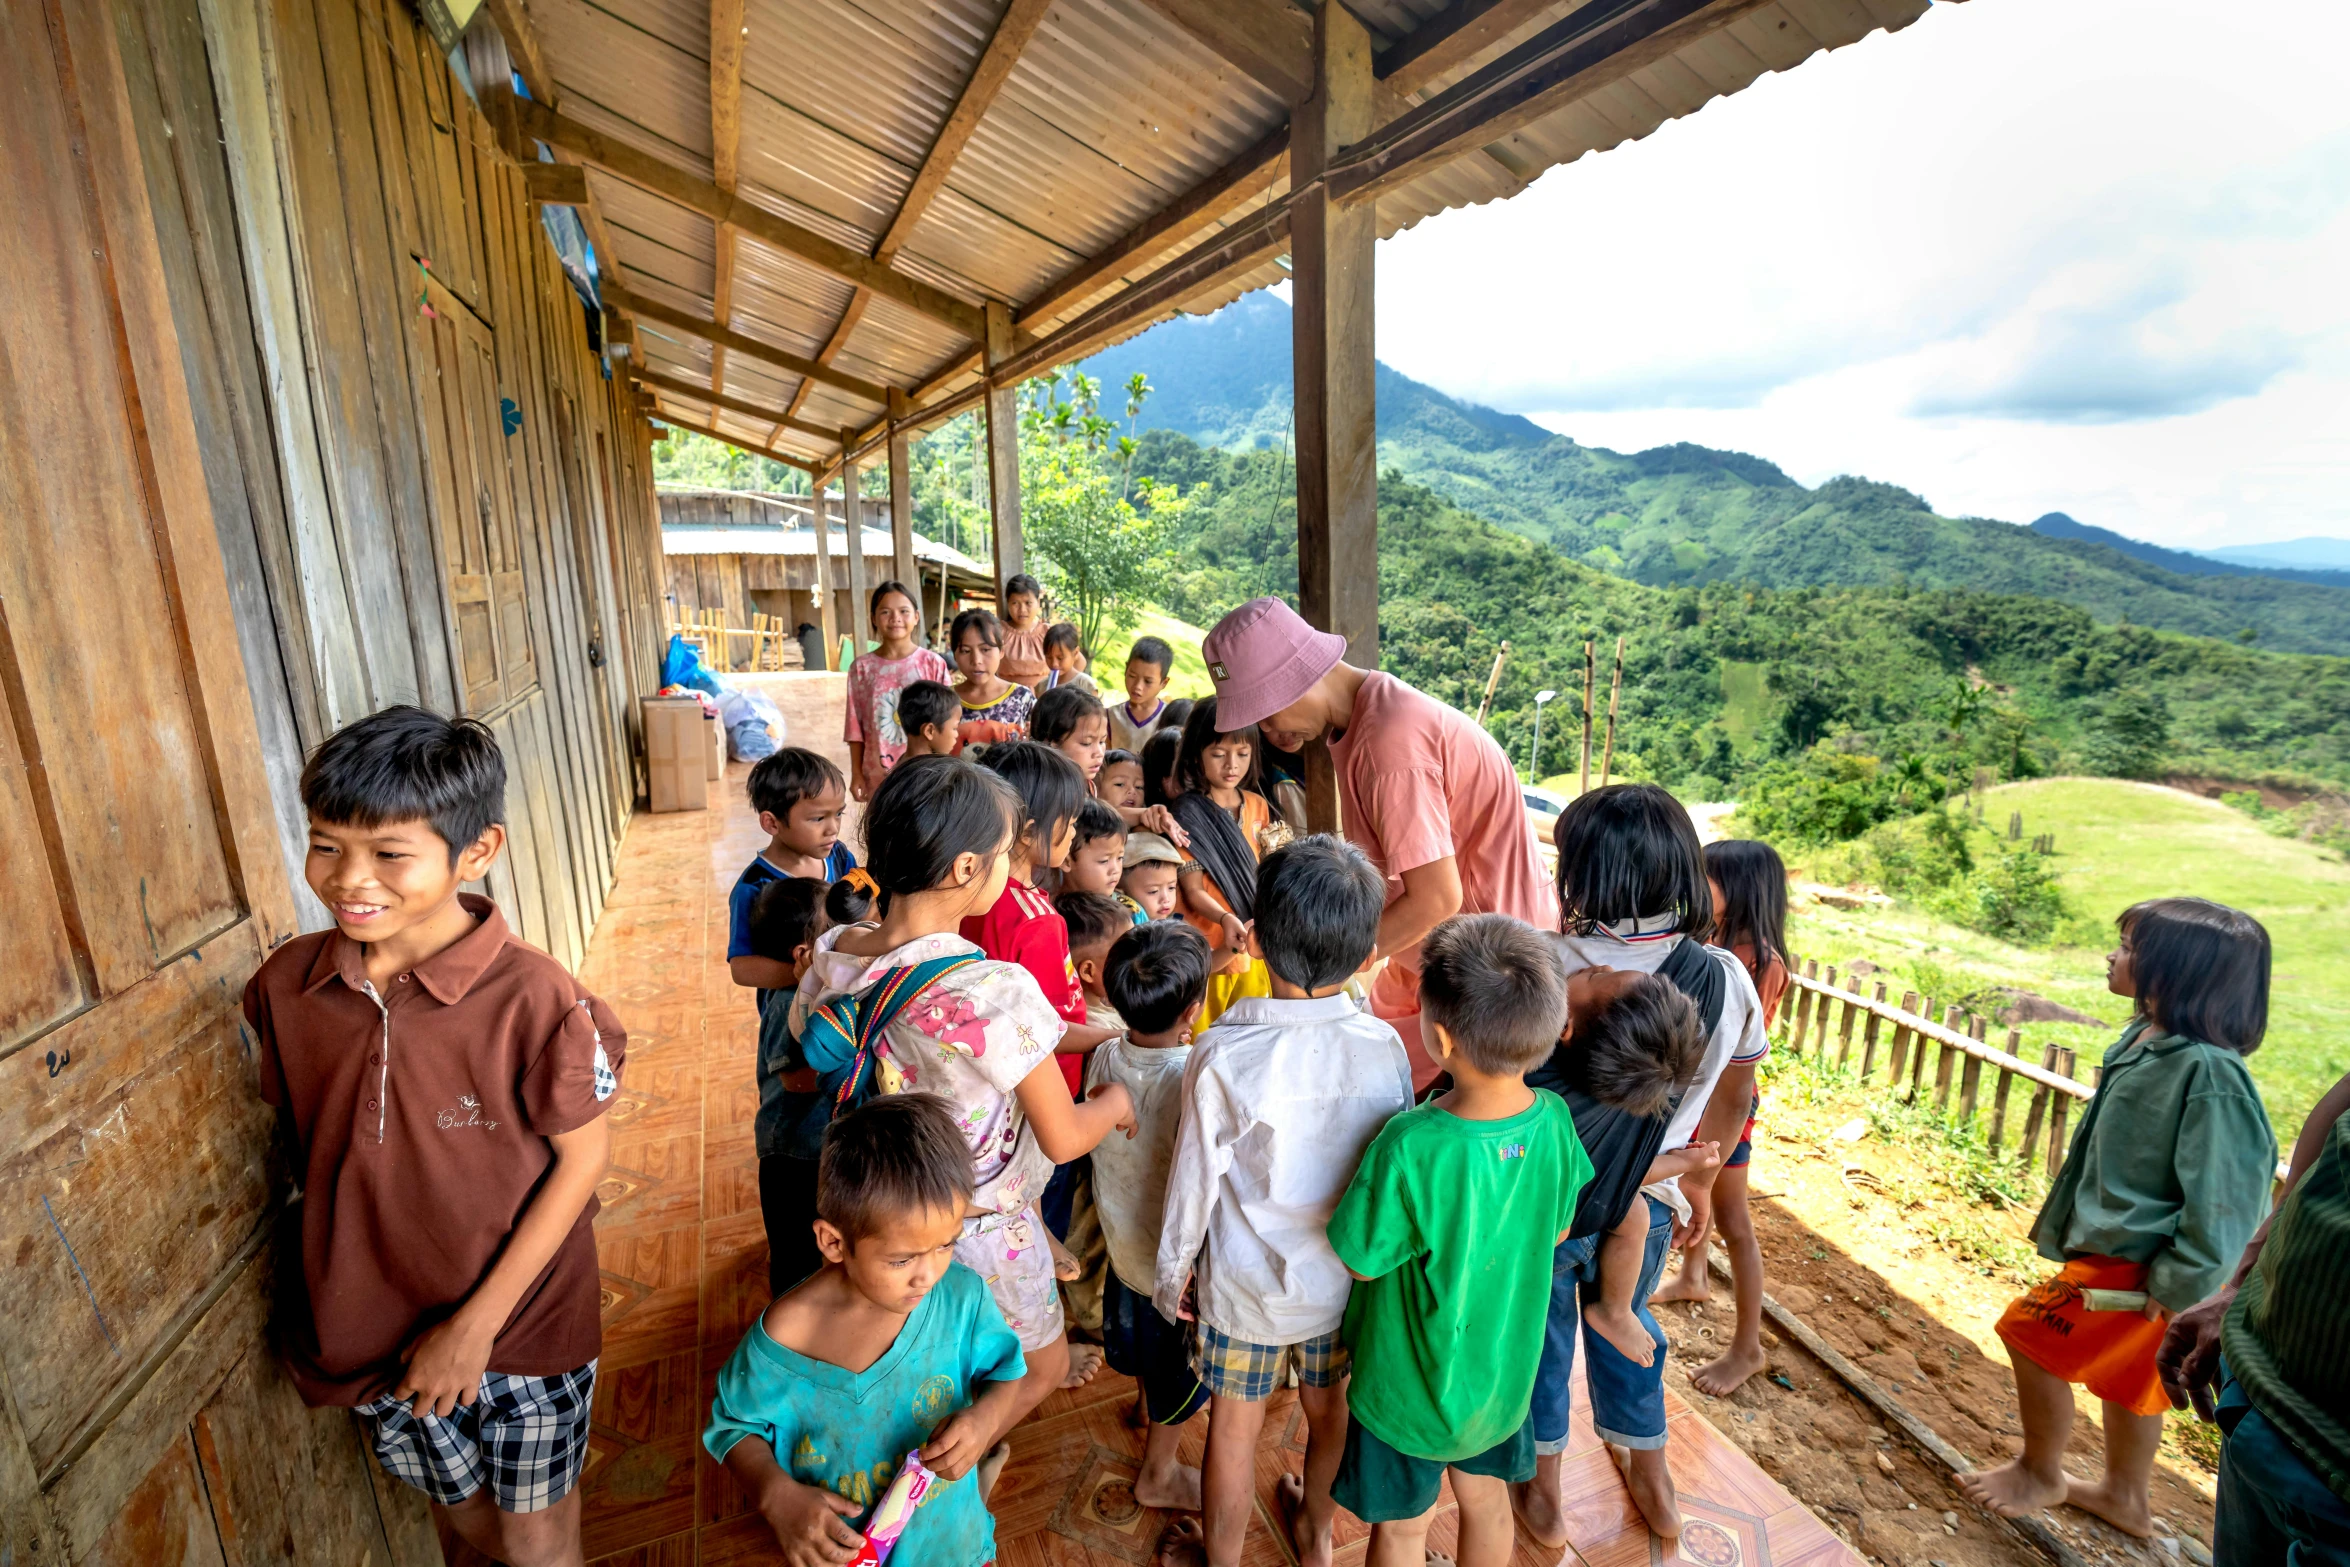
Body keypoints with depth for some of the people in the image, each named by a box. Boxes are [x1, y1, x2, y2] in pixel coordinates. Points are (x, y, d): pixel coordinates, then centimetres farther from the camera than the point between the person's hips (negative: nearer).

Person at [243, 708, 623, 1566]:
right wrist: (335, 1300, 3)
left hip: (521, 1325, -4)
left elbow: (583, 1155, -17)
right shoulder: (284, 985, -12)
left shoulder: (533, 998, -27)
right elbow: (302, 1141, 3)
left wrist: (478, 1322, -15)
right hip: (372, 1330, 4)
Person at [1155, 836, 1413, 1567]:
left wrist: (1172, 1271, 2)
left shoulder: (1223, 1055, -27)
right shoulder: (1384, 1046, -19)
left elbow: (1196, 1177, -16)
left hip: (1248, 1286, -3)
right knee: (1329, 1405, 27)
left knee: (1234, 1424, 20)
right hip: (1347, 1278, 3)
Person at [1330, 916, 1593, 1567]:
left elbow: (1363, 1262, -22)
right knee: (1486, 1501, 30)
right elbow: (1558, 1230, -2)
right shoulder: (1554, 1121, -20)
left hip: (1410, 1384, -4)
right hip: (1505, 1369, 5)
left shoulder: (1411, 1146, -38)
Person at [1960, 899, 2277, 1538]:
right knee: (2126, 1370, 22)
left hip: (2133, 1262, -8)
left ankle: (2039, 1474, 25)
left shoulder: (2206, 1072, -29)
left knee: (2029, 1332, 3)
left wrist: (2179, 1285, -18)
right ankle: (2126, 1496, 42)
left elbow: (2225, 1189, -25)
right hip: (2122, 1243, 8)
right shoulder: (2147, 1037, -2)